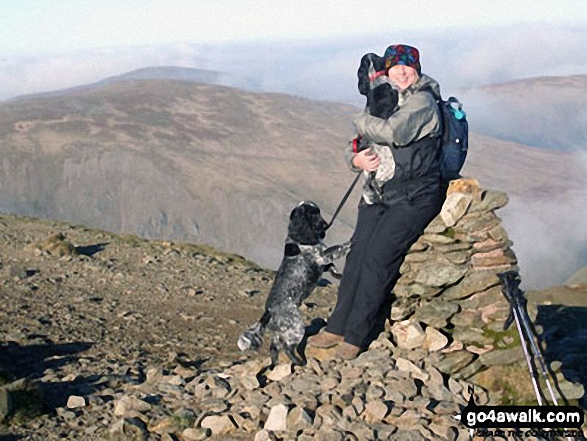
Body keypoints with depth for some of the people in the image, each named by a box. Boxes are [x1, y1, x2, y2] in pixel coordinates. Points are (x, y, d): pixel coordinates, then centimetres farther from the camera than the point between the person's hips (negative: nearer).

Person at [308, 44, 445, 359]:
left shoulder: (422, 101, -9)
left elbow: (393, 131, -28)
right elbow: (353, 148, 19)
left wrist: (360, 122, -9)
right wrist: (356, 159, -6)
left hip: (414, 197, -7)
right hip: (378, 196, 7)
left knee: (378, 259, -15)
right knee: (357, 257, -3)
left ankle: (356, 336, -7)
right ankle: (337, 327, 5)